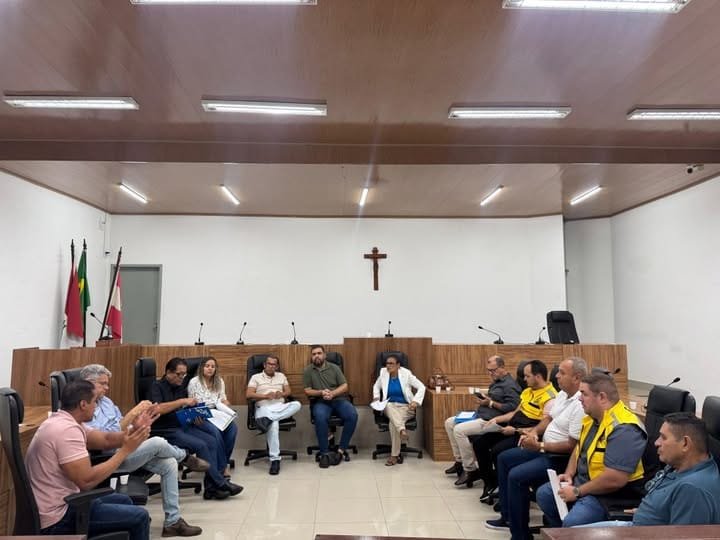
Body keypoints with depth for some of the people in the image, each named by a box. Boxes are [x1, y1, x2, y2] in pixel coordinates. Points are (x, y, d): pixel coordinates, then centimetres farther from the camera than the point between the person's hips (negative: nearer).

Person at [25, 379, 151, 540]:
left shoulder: (63, 422, 7)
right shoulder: (67, 430, -26)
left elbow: (105, 439, 7)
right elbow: (87, 480, -28)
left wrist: (133, 432, -11)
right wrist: (125, 450, -21)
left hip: (60, 504, 10)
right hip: (58, 519, -10)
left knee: (123, 501, 23)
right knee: (139, 516, -5)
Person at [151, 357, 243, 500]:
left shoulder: (181, 388, 16)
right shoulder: (157, 386, -4)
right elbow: (158, 409, -23)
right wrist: (182, 401, -24)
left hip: (183, 426, 7)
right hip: (165, 431, -7)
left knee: (211, 441, -15)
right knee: (200, 445, -24)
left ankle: (211, 487, -14)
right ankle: (219, 484, -13)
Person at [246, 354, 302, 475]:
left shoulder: (281, 376, 23)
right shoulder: (256, 377, 12)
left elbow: (288, 391, 18)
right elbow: (248, 395, 0)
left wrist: (281, 394, -6)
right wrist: (265, 396, -13)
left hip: (280, 407, 4)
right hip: (264, 408, -4)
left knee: (297, 404, -30)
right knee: (273, 424, -38)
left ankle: (267, 420, -39)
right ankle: (275, 459, -34)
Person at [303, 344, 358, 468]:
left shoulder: (334, 368, 8)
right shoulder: (308, 371, 7)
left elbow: (344, 386, 3)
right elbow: (307, 391, 3)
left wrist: (332, 393, -15)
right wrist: (321, 392, -15)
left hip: (338, 399, 2)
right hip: (320, 402, -1)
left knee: (352, 415, -28)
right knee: (320, 417, -36)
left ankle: (341, 449, -16)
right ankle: (324, 453, -23)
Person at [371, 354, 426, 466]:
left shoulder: (406, 373, -7)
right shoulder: (383, 373, 2)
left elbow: (421, 387, -5)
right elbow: (376, 386, 19)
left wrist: (415, 401, -17)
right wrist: (376, 398, 1)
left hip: (405, 407, -2)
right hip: (389, 406, 2)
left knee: (393, 422, -31)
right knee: (389, 407, -36)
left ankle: (395, 455, -24)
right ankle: (402, 430, -56)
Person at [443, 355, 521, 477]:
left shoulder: (510, 384, -13)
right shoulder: (496, 381, 19)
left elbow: (512, 407, -23)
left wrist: (491, 403, -19)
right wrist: (483, 400, 8)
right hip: (481, 416, 11)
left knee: (459, 430, -24)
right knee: (449, 422, 7)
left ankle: (470, 469, -12)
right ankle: (459, 460, 11)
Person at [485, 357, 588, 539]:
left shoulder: (580, 405, -26)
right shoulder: (562, 394, 5)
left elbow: (572, 446, -26)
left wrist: (540, 447, -22)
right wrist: (534, 432, -3)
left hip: (560, 458, -11)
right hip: (545, 449, 11)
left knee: (516, 476, -23)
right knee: (504, 458, 15)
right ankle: (508, 516, 23)